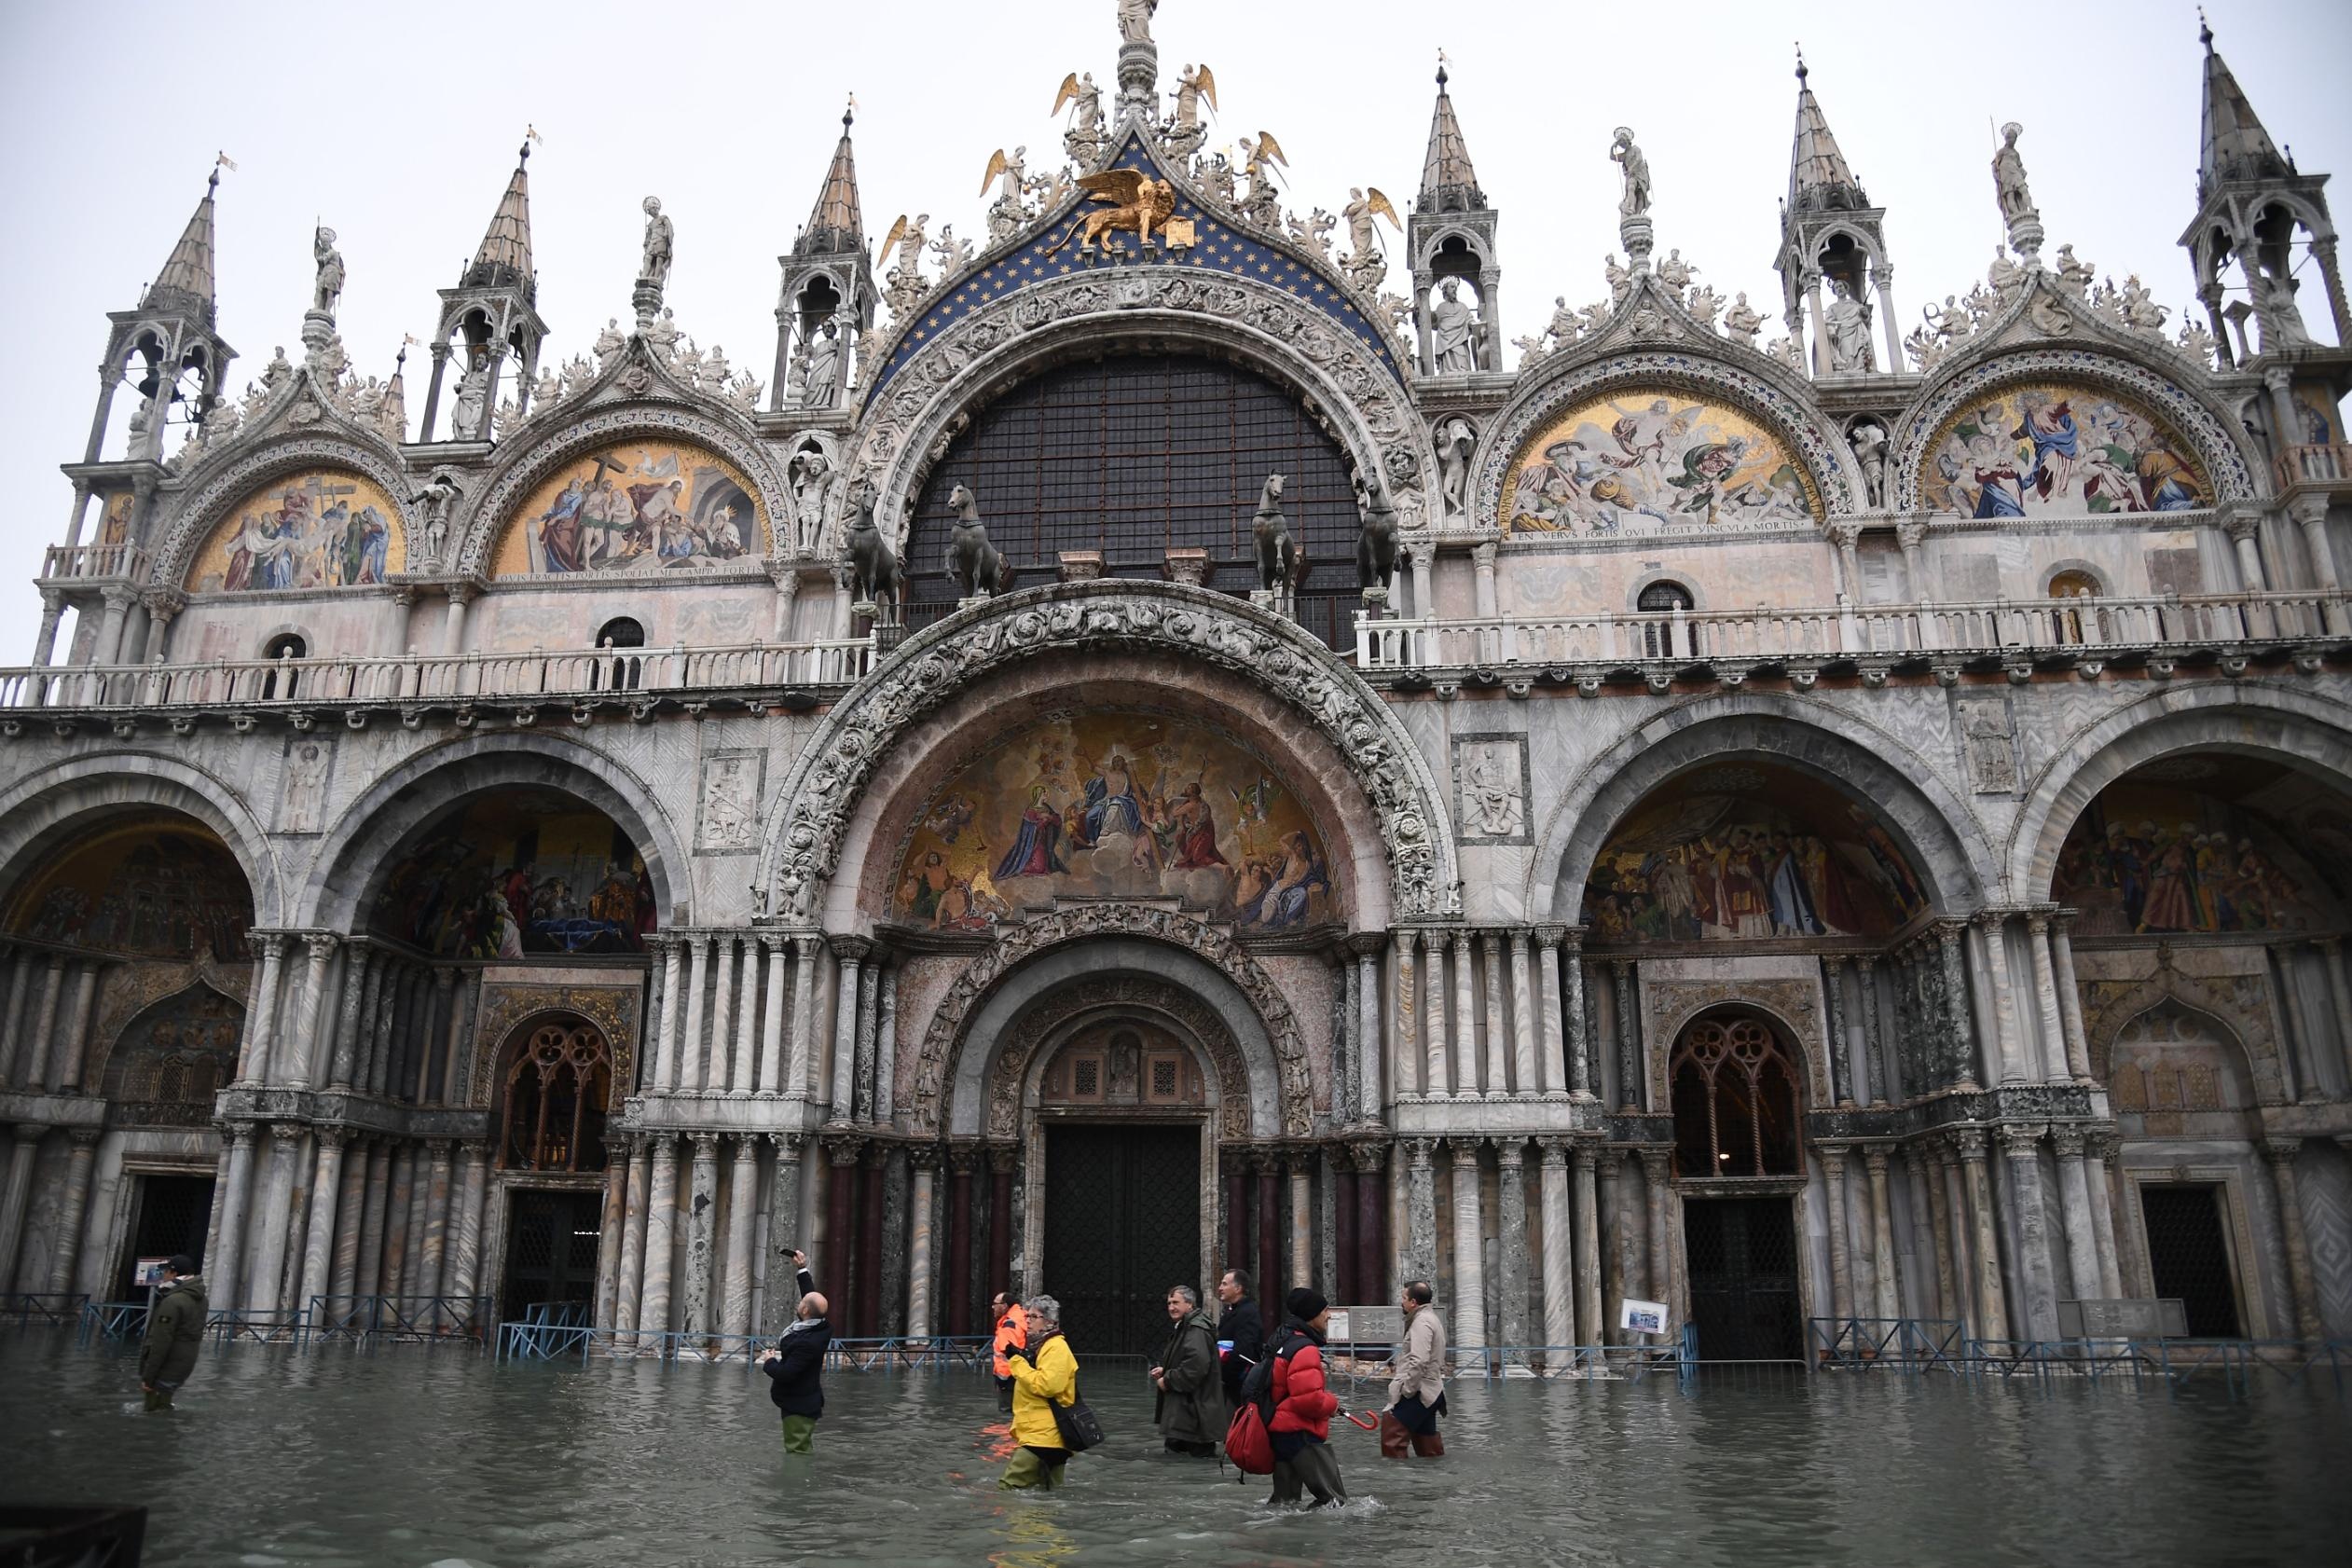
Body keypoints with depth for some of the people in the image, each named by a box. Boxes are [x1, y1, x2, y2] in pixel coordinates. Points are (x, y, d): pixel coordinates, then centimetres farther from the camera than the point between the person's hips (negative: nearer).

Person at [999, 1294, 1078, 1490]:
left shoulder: (1056, 1348, -12)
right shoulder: (1036, 1346, 19)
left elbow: (1046, 1385, -25)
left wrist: (1016, 1362, -18)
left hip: (1044, 1436, -11)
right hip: (1036, 1433, 11)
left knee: (1007, 1488, -18)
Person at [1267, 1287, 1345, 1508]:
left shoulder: (1283, 1340, 14)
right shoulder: (1305, 1349, -18)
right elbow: (1309, 1399, -27)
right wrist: (1332, 1402, -7)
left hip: (1278, 1430, 10)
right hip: (1301, 1433, -10)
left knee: (1285, 1499, 16)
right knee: (1335, 1499, -6)